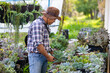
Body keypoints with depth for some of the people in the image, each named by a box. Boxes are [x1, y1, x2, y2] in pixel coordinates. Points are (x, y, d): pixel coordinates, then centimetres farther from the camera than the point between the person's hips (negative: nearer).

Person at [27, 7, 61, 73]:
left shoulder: (45, 25, 13)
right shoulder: (37, 24, -19)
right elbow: (38, 44, -25)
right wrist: (48, 56, -17)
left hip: (43, 56, 9)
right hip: (36, 56, -9)